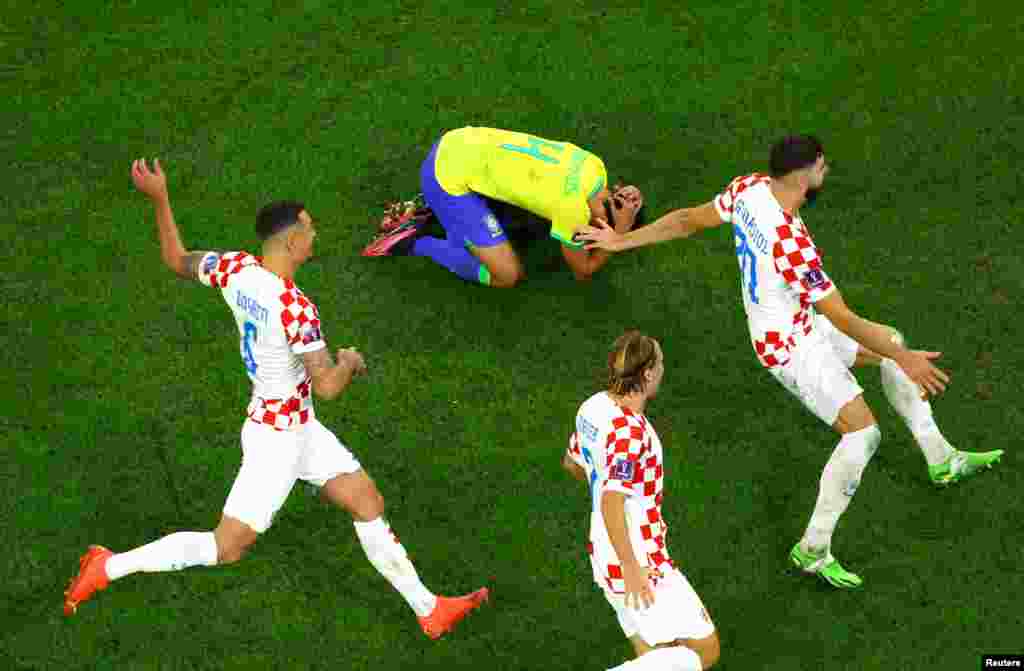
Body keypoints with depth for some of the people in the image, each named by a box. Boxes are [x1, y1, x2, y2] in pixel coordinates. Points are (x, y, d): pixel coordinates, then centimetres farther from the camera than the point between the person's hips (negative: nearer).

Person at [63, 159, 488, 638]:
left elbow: (176, 261, 11)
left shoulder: (235, 269, -5)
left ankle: (429, 610, 18)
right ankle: (109, 567, 12)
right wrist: (350, 361, -3)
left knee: (367, 501, 11)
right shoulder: (295, 309, -28)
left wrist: (159, 199, 19)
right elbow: (328, 386, -25)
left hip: (295, 427, 9)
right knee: (227, 548, 0)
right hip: (278, 436, -9)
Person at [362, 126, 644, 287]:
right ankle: (414, 243, 0)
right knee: (509, 276, -7)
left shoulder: (594, 165, 1)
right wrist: (621, 231, -8)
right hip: (449, 177, -9)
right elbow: (583, 272, -3)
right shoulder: (574, 210, -19)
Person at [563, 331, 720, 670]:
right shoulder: (629, 431, -24)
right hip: (640, 562, -9)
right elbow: (611, 505, -31)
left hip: (605, 553, 9)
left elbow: (571, 463, 19)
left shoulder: (593, 407, 2)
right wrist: (631, 571, -26)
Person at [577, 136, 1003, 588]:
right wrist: (905, 361, -21)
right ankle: (812, 550, 0)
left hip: (799, 325, 10)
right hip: (790, 347, -10)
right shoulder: (792, 245, -36)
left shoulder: (749, 188, -12)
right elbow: (843, 320, -29)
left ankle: (941, 460, 31)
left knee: (892, 343, 21)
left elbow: (688, 220, 2)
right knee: (863, 433, -13)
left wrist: (623, 240, 16)